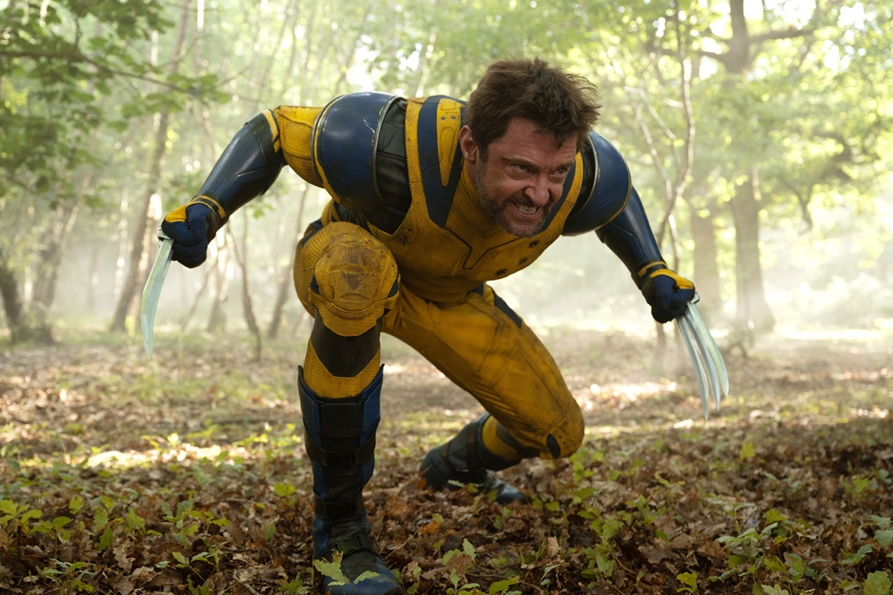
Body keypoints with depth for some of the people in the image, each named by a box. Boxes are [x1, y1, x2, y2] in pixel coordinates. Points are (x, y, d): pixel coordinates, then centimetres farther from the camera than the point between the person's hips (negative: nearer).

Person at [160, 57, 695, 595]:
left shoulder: (587, 181, -29)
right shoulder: (391, 151, -41)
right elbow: (274, 129, -22)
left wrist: (653, 273, -9)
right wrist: (205, 211, -34)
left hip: (452, 299, 4)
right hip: (343, 267, -4)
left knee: (559, 432, -2)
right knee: (358, 268, -43)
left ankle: (454, 466, 37)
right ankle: (340, 523, -28)